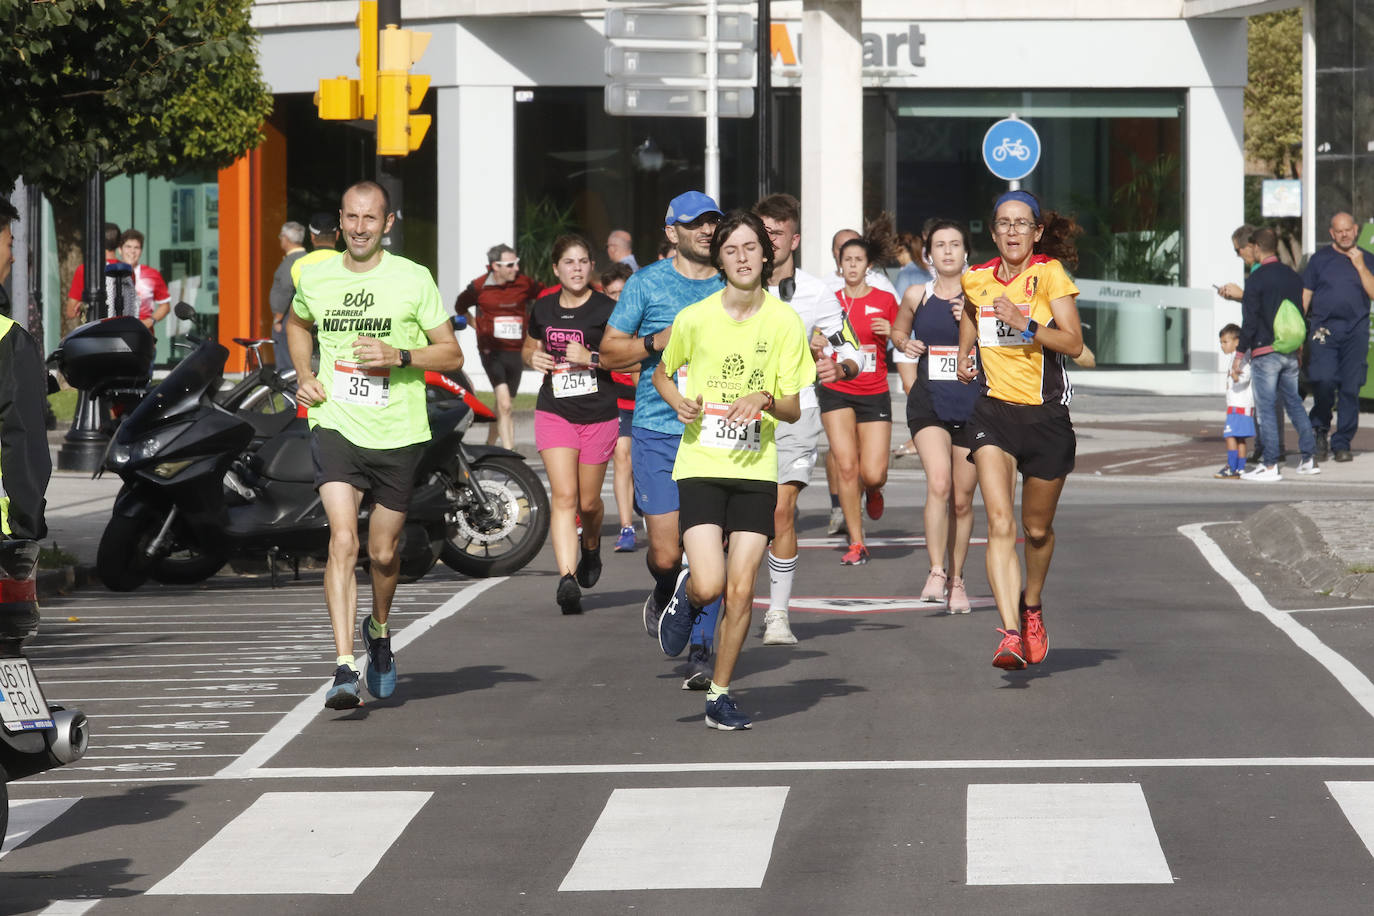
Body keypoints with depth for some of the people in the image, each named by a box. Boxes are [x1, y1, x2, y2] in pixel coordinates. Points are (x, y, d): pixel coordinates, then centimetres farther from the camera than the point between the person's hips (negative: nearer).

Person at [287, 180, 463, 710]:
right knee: (343, 540, -18)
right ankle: (344, 669, -21)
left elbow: (451, 353, 1)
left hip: (397, 433, 0)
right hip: (336, 426, 0)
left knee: (383, 553, 11)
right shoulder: (315, 279, 4)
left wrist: (399, 356, -16)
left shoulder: (413, 280, -4)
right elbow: (298, 323, 27)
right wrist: (303, 376, 10)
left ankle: (379, 631, 43)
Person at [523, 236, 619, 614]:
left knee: (588, 501, 10)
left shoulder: (606, 309, -4)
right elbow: (529, 347, 23)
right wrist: (533, 358, 0)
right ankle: (567, 578, -20)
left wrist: (590, 357, -20)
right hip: (554, 411, 2)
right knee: (564, 496, -13)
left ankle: (591, 547, 44)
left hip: (598, 415, -1)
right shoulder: (543, 309, 7)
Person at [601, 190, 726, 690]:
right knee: (665, 552, -5)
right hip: (658, 430, -1)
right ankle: (664, 592, 30)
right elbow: (609, 350, 4)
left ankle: (701, 652, 2)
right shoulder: (647, 283, 3)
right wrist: (658, 341, -11)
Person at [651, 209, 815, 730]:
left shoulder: (785, 321, 0)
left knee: (741, 592, -3)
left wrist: (765, 400, -18)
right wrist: (678, 403, -4)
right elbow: (662, 373, 17)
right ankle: (685, 596, 22)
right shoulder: (694, 318, -1)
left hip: (756, 469, 1)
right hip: (701, 465, -1)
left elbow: (794, 410, 3)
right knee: (709, 585, -16)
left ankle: (719, 695, 13)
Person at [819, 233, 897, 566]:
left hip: (874, 393, -1)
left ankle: (873, 491, 30)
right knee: (845, 465, -9)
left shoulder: (885, 300, 2)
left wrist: (892, 333, -11)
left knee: (872, 473, -10)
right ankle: (856, 543, 0)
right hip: (837, 392, 1)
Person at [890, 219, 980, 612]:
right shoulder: (917, 296, 6)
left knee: (962, 501, 7)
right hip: (928, 403, 0)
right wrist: (905, 344, 3)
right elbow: (898, 330, 25)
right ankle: (936, 572, -17)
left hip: (972, 405, 0)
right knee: (939, 483, -23)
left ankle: (956, 580, 24)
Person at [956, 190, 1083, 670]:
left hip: (1045, 413, -2)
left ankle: (1031, 607, 41)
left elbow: (1074, 343, -14)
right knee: (1000, 525, -17)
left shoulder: (1050, 274, -6)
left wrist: (1026, 324, -25)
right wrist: (965, 355, 15)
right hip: (994, 410, 2)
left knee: (1036, 528, 13)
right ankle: (1010, 633, -24)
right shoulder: (976, 280, 6)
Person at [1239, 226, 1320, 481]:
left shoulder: (1256, 280, -11)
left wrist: (1240, 352, -7)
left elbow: (1250, 320, -13)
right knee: (1295, 403, 16)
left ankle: (1270, 465, -6)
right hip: (1291, 352, 6)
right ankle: (1309, 458, 14)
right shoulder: (1293, 276, 9)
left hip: (1265, 352, -6)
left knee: (1265, 409, -3)